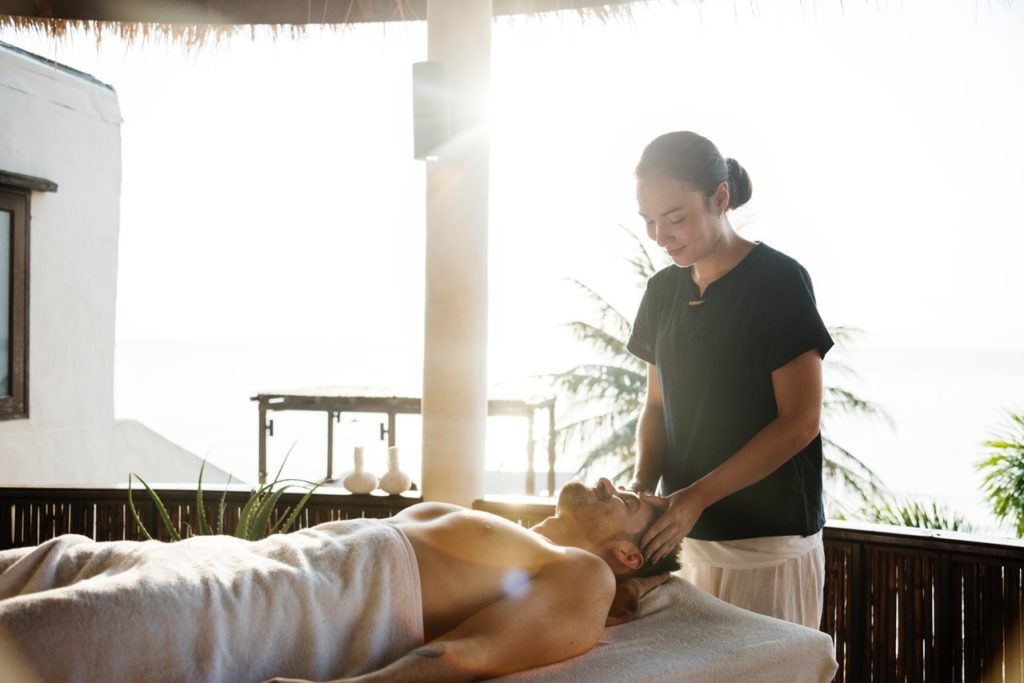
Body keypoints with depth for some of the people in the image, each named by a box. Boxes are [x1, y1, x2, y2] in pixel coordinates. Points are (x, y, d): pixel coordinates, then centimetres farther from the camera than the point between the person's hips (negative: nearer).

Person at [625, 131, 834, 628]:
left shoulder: (778, 280, -10)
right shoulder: (663, 290, 8)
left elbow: (800, 422, -13)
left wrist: (696, 495, -18)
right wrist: (643, 483, -5)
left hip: (770, 544, -5)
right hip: (693, 537, 5)